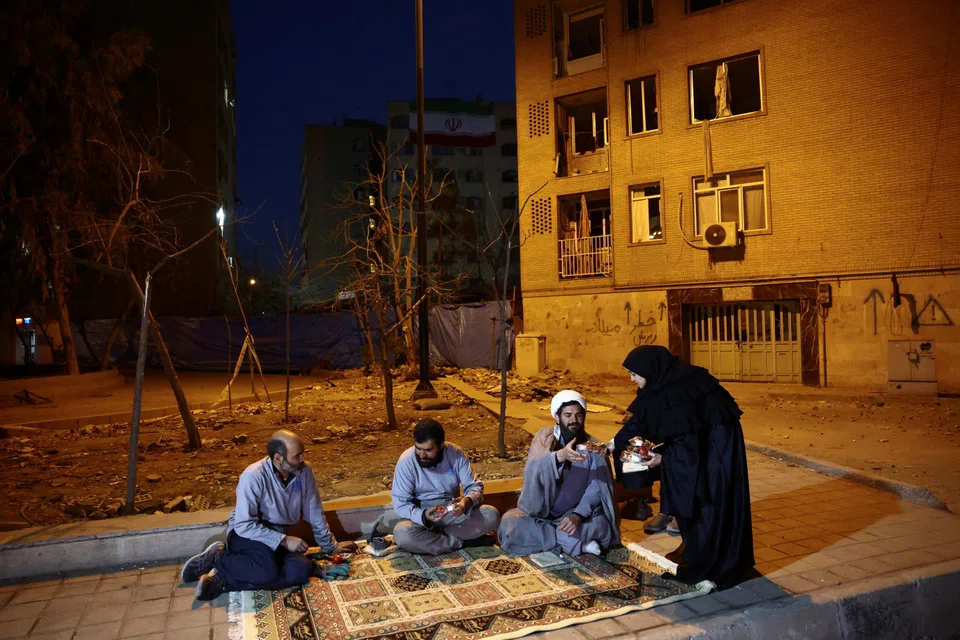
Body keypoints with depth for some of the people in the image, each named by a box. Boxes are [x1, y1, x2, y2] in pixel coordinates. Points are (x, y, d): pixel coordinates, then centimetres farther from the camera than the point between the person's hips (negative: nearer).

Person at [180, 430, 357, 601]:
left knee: (303, 569, -26)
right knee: (267, 572, -36)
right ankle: (217, 558, -8)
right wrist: (284, 541, -25)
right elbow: (244, 525, -23)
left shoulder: (304, 471, -8)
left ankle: (224, 580, -18)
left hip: (279, 536, 6)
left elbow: (314, 513, 4)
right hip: (246, 533, -5)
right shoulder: (253, 477, -22)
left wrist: (330, 545, 11)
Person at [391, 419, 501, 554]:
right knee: (402, 534, -35)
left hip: (452, 512, 2)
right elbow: (400, 504, -16)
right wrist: (424, 515, -35)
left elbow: (474, 486, -8)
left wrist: (468, 501, -32)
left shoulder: (455, 453, -12)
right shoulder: (406, 461, -18)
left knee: (491, 515, -21)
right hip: (420, 515, -1)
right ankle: (463, 541, -20)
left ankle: (433, 536, -17)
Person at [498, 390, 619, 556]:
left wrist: (578, 515, -27)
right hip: (541, 512, 1)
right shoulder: (545, 437, -7)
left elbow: (596, 488, -11)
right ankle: (578, 542, -22)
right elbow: (532, 470, -25)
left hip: (574, 513, 0)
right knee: (510, 526, -29)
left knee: (601, 527, -31)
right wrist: (559, 455, -44)